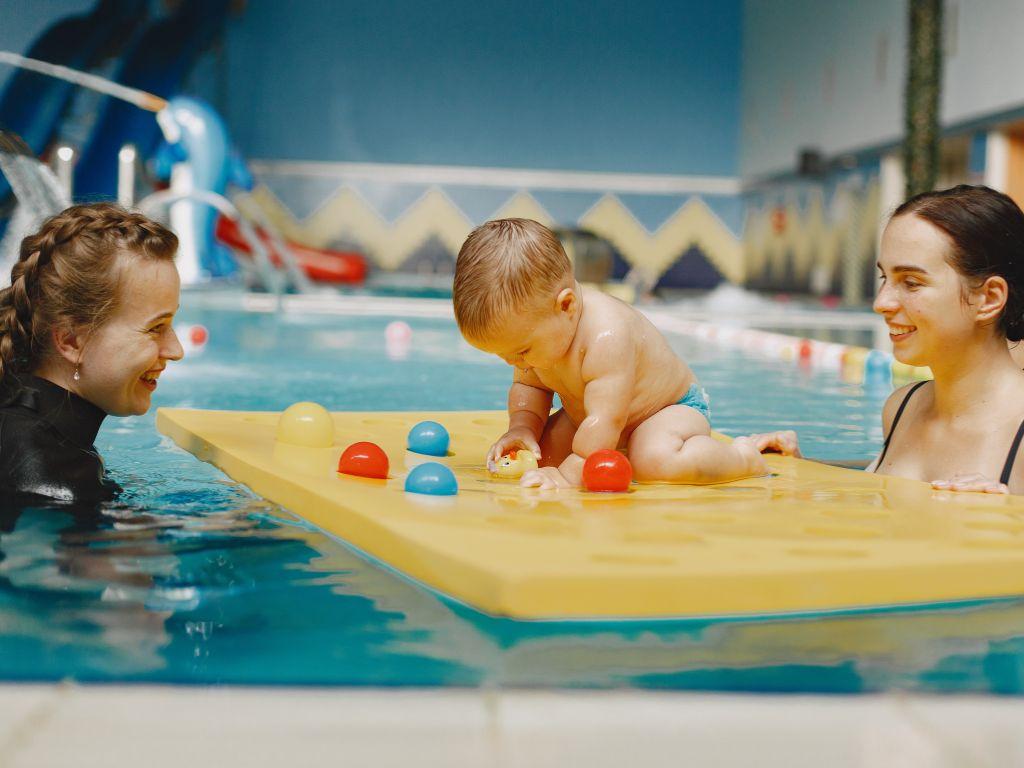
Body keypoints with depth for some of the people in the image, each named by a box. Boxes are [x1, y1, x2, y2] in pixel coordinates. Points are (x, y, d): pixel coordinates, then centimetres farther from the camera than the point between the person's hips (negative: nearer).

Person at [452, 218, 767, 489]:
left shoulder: (607, 336, -41)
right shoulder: (533, 326, -13)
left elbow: (606, 420, -42)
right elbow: (528, 386, 3)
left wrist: (569, 474, -42)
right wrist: (522, 426, -16)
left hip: (672, 406, -9)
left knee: (656, 461, -37)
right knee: (540, 451, -2)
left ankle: (743, 456, -11)